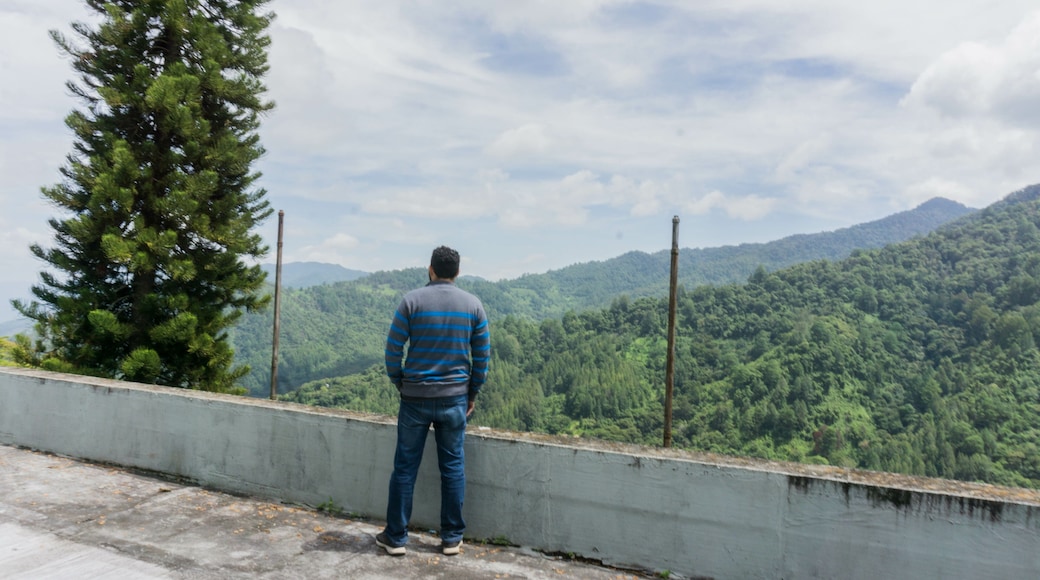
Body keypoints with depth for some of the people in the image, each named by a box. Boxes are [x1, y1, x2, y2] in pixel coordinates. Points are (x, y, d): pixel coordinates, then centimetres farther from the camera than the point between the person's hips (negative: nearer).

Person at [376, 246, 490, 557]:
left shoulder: (412, 300, -5)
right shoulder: (473, 304, 1)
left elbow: (393, 348, -5)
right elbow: (482, 355, 3)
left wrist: (399, 383, 9)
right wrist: (472, 393, 12)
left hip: (415, 397, -1)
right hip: (455, 397, 2)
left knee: (405, 467, 9)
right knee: (453, 467, 10)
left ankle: (396, 537, 19)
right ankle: (452, 538, 19)